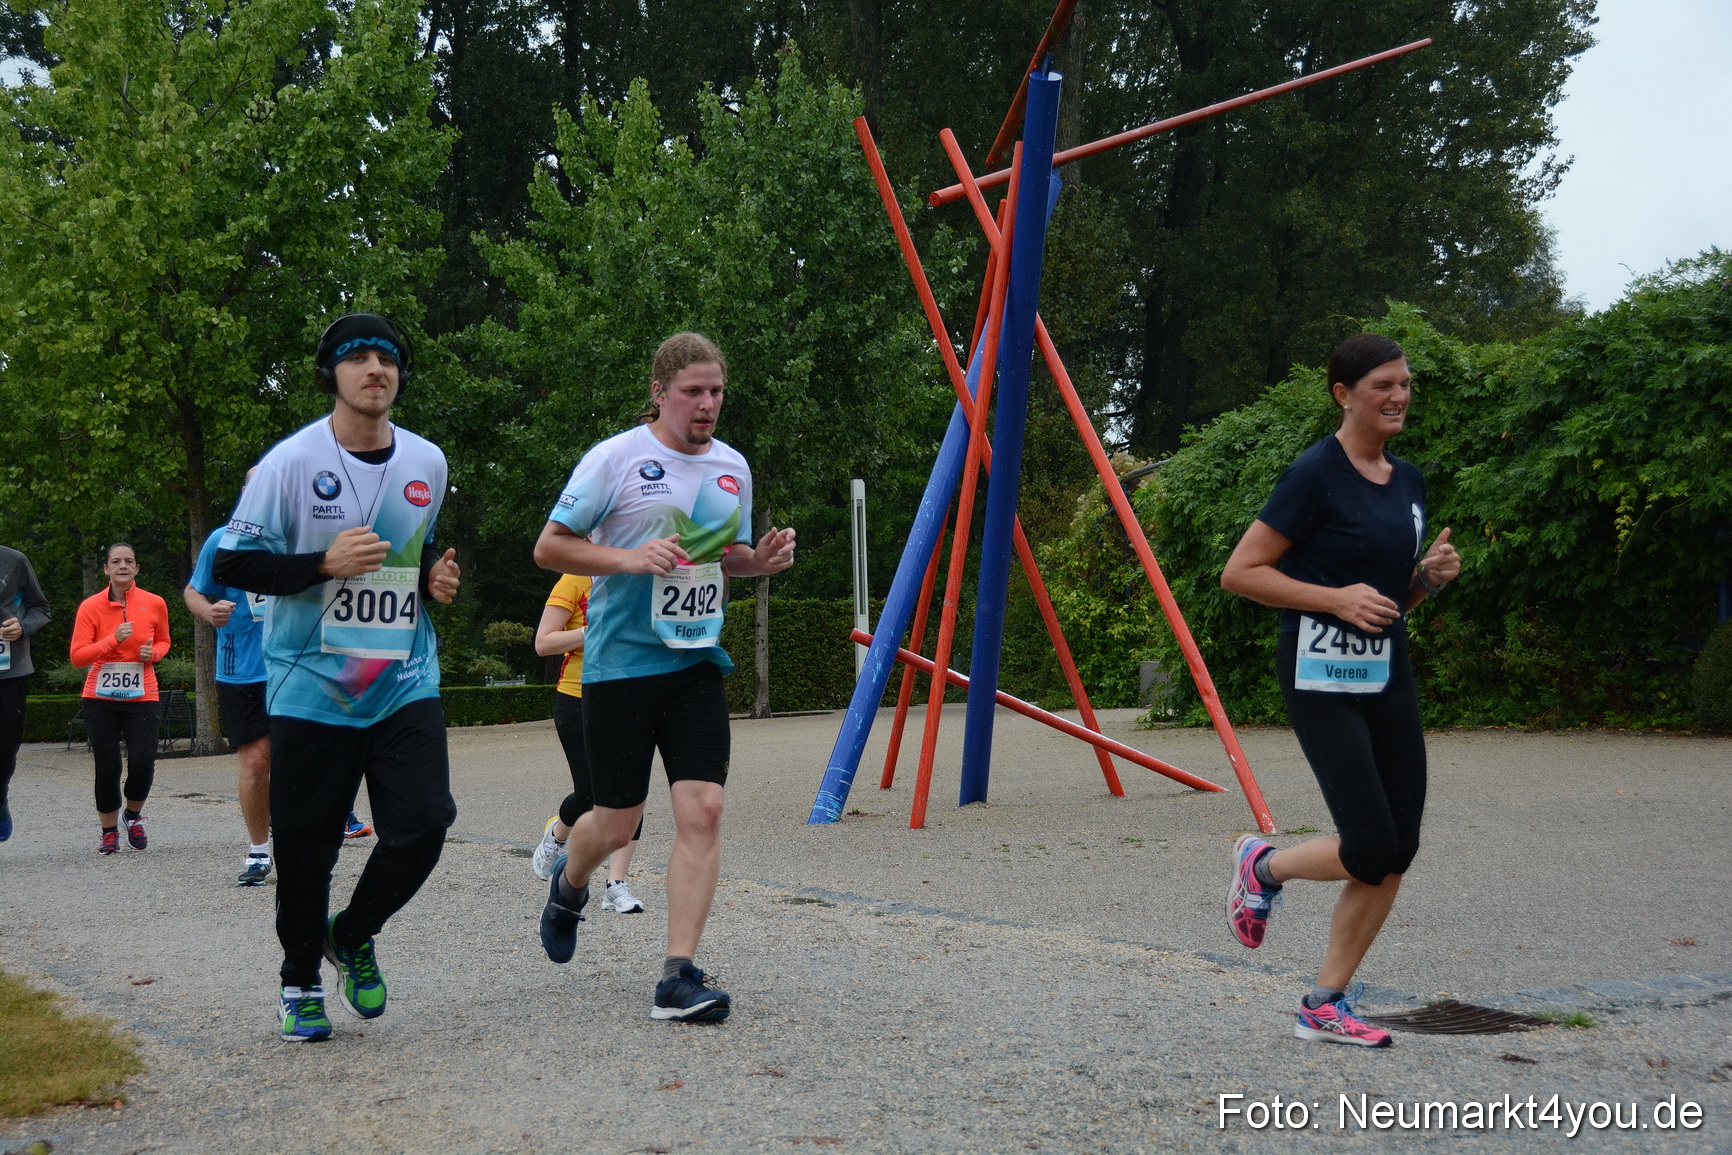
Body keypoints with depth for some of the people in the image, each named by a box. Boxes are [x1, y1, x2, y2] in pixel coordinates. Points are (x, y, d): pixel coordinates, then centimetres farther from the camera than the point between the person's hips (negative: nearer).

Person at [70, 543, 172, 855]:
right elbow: (77, 656, -9)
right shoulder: (90, 607, -5)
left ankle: (133, 816, 21)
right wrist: (113, 639, -20)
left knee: (143, 762, -9)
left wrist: (153, 652, -5)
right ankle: (109, 831, 20)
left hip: (141, 697, 1)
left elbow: (164, 641, 18)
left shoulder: (154, 604, 0)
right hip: (100, 699, -1)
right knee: (107, 767, 1)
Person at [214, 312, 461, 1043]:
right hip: (311, 688, -3)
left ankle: (353, 936, 19)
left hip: (405, 683, 3)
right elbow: (231, 564, -7)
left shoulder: (427, 462, 9)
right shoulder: (292, 461, -6)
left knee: (423, 823, -9)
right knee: (304, 844, 2)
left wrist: (437, 576, 4)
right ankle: (300, 981, 25)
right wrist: (325, 563, -19)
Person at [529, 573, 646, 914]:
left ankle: (616, 886, -2)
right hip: (578, 699, -4)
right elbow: (543, 643, -10)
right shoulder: (577, 580, -6)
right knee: (590, 794, -3)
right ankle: (556, 835, 32)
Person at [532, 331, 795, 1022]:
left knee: (702, 808, -10)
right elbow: (549, 547, -6)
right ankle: (568, 886, 41)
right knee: (617, 822, 5)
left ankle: (679, 978, -7)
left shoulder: (732, 467, 9)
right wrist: (629, 558, -21)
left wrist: (759, 560, 0)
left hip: (697, 661, 4)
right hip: (621, 662, -4)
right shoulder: (616, 459, -8)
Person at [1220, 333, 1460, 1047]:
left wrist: (1430, 577, 1)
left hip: (1388, 673, 8)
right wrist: (1336, 598, -18)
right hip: (1322, 674, -8)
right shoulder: (1316, 474, -11)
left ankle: (1324, 1006, 12)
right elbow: (1240, 573, -12)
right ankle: (1262, 868, 19)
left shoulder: (1407, 481, 12)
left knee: (1398, 851, 2)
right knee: (1371, 849, -12)